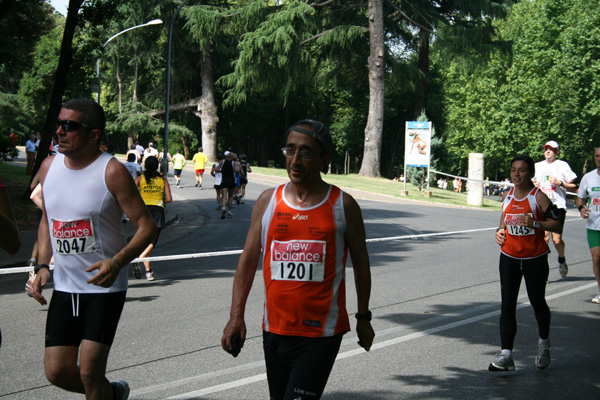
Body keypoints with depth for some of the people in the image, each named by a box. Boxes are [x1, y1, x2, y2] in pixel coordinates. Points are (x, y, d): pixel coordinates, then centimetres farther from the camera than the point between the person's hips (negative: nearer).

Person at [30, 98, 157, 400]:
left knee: (89, 371, -11)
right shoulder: (49, 166, 4)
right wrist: (43, 265, 3)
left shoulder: (112, 171, -14)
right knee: (57, 371, 3)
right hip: (64, 286, 6)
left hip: (105, 285, -5)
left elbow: (146, 226, -13)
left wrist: (117, 262, -29)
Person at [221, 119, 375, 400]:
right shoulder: (268, 201, 4)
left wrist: (363, 318, 12)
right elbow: (248, 260, 9)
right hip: (275, 330, 4)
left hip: (321, 335, -4)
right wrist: (236, 316, 1)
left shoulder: (343, 206, -2)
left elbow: (360, 263, 8)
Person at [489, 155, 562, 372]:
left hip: (535, 258, -4)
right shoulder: (508, 195, 5)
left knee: (537, 302, 10)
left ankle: (544, 343, 37)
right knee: (507, 305, -4)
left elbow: (556, 224, -10)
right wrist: (500, 230, 3)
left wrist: (535, 223, -25)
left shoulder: (538, 196, -10)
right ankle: (506, 354, -6)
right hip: (509, 257, 4)